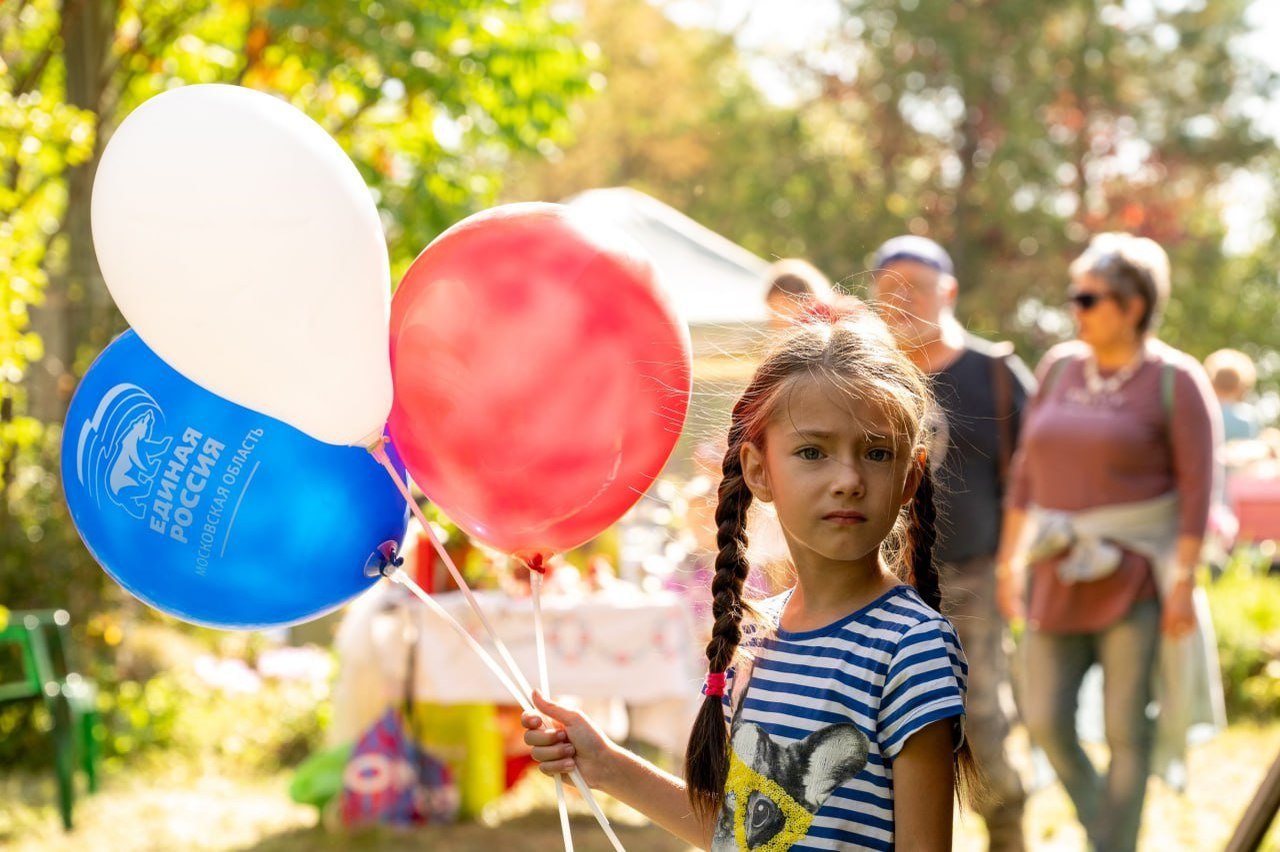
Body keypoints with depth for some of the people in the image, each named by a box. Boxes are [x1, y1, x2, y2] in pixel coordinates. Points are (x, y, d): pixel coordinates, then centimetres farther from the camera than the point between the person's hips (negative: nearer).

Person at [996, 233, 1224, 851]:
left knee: (1126, 728, -1)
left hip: (1138, 573, -5)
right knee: (1045, 721, 3)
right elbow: (1029, 469, 10)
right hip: (1063, 572, 5)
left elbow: (1198, 485, -12)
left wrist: (1184, 581, -16)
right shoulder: (1060, 366, 6)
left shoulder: (1176, 381, -9)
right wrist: (1010, 556, 9)